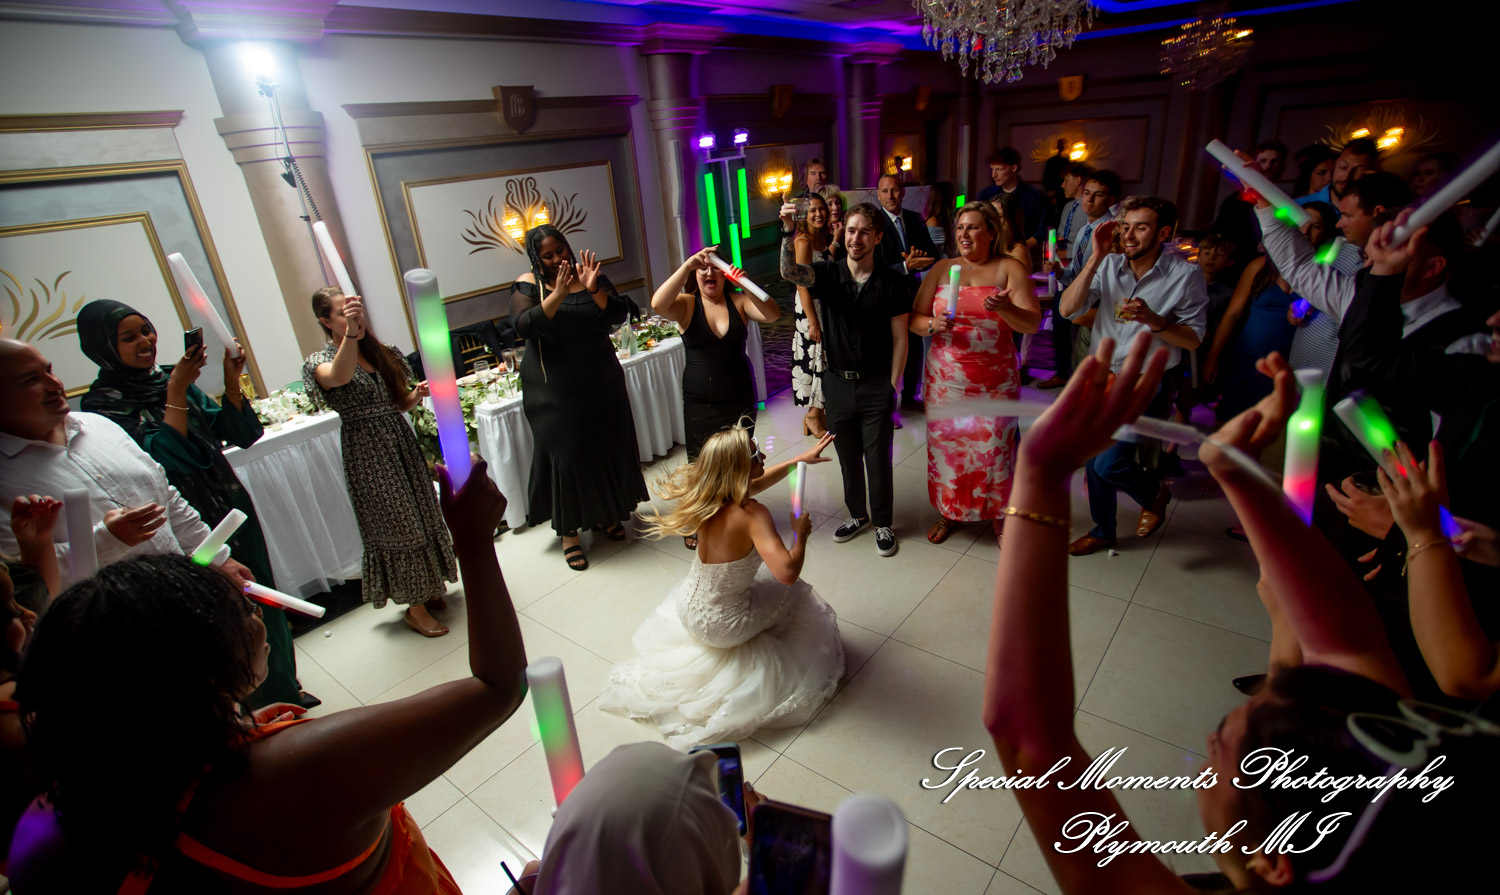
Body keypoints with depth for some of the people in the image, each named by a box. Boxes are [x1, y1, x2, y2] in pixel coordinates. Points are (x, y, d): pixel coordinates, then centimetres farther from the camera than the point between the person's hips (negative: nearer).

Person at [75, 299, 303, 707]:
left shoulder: (171, 380, 5)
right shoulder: (102, 405, -10)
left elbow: (240, 434, 2)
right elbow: (164, 458, -23)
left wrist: (232, 380, -11)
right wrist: (176, 393, -22)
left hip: (233, 508, 5)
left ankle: (284, 687, 34)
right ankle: (259, 703, 27)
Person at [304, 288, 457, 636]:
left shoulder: (381, 352, 10)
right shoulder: (320, 360, -7)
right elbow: (339, 376, -34)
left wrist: (416, 395, -5)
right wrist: (351, 333, -47)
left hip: (401, 441, 6)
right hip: (367, 453, -6)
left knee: (422, 514, 12)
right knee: (395, 525, 0)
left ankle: (430, 587, 30)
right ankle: (414, 607, 14)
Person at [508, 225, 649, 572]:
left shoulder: (591, 274, 2)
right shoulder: (528, 285, -5)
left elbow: (618, 315, -7)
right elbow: (523, 326, -21)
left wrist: (593, 289, -22)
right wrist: (558, 295, -29)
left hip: (601, 382, 4)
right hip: (555, 390, -3)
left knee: (606, 447, 13)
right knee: (565, 453, 1)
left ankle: (605, 513, 35)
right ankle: (568, 531, 16)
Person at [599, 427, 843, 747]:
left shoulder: (705, 498, -10)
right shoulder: (752, 515, -31)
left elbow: (756, 483, 9)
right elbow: (787, 572, -41)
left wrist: (801, 458, 13)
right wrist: (800, 532, -22)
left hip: (688, 611, 6)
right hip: (725, 626, -6)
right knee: (792, 589, 18)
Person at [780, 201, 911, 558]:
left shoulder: (890, 282, -6)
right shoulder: (828, 273, -2)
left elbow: (899, 338, -2)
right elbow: (790, 272, -23)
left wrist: (893, 385, -6)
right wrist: (789, 231, -39)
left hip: (876, 384, -2)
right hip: (837, 381, 2)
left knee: (878, 458, 7)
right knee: (847, 457, 16)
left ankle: (882, 523, 26)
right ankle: (857, 514, 37)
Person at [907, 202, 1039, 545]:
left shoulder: (1010, 268, 1)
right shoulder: (942, 269, 7)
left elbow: (1033, 323, -7)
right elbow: (914, 319, 4)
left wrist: (1006, 309, -26)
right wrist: (933, 325, -18)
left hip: (995, 381, -2)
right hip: (946, 378, 2)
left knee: (994, 446, 0)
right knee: (945, 443, 6)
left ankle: (1000, 515, 21)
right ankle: (948, 512, 25)